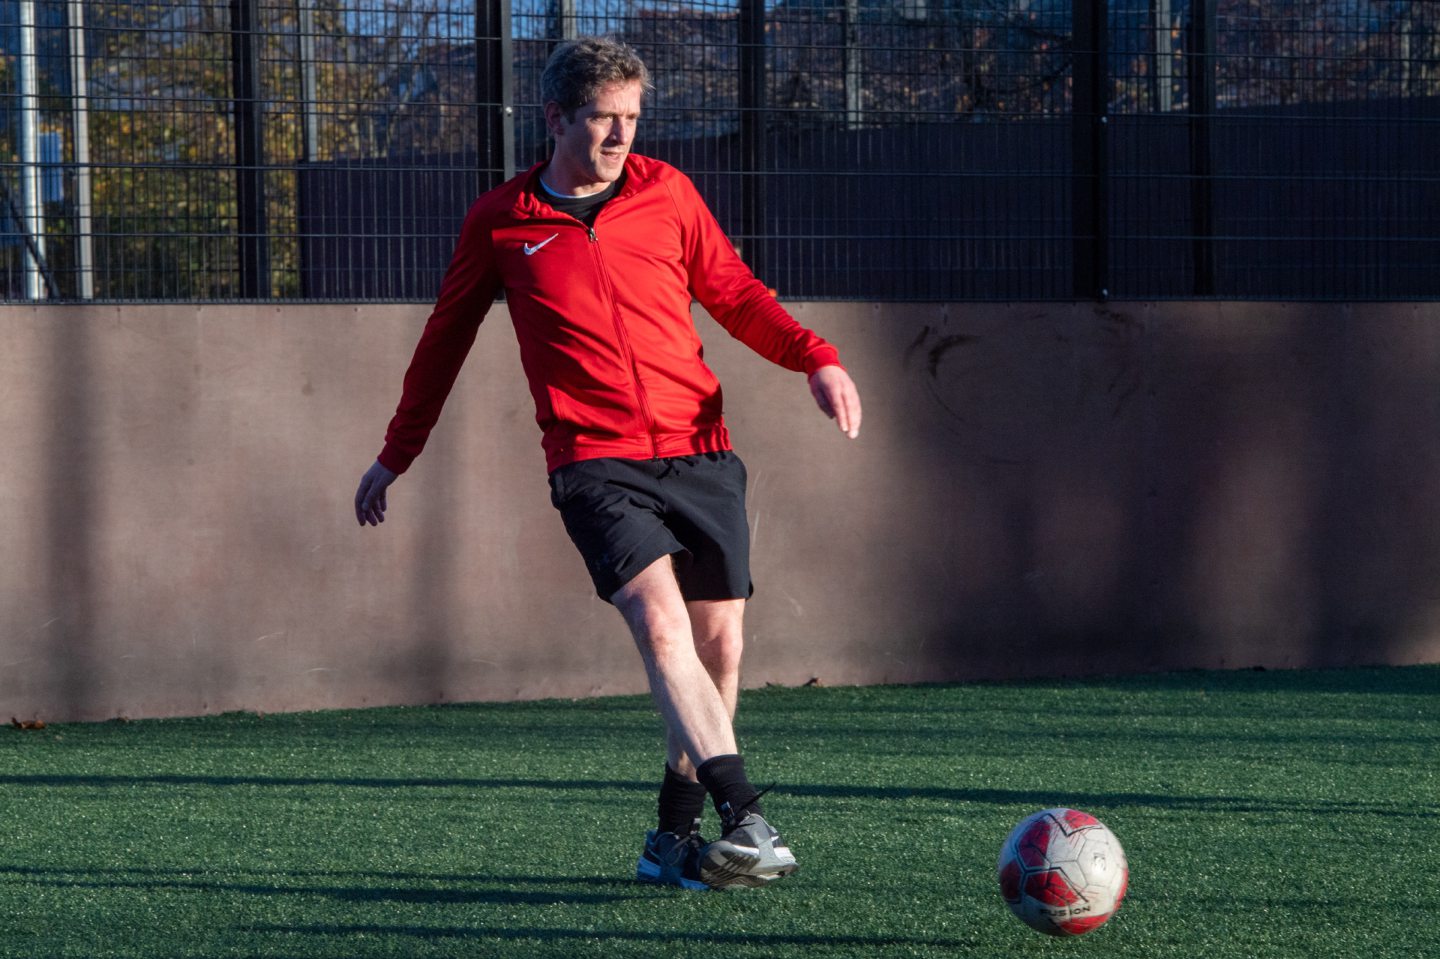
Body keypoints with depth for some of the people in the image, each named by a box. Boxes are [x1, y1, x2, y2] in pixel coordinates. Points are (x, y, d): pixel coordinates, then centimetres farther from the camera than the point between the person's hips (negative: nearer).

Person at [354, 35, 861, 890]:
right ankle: (748, 823, -33)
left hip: (699, 450, 3)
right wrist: (396, 456, 25)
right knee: (660, 620, -24)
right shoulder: (499, 224, 5)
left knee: (719, 645, 1)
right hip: (595, 460, -3)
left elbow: (734, 292, 18)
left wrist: (814, 357, 0)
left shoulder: (666, 192, 9)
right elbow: (446, 339, 18)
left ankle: (676, 837, 17)